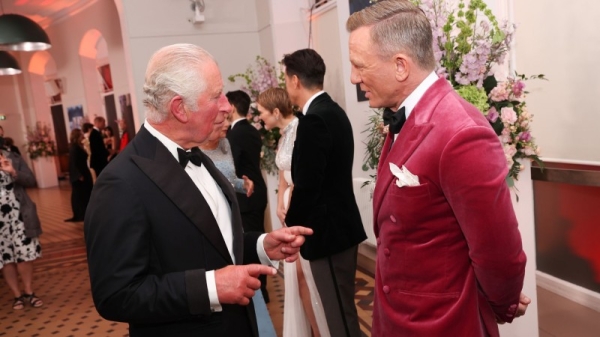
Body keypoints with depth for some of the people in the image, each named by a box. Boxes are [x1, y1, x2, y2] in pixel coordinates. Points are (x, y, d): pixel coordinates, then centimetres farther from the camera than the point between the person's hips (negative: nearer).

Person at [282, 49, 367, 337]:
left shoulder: (313, 120, -20)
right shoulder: (334, 111, 9)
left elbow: (307, 186, -22)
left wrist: (291, 223, -5)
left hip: (328, 230, -10)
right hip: (342, 224, 10)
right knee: (344, 308, 21)